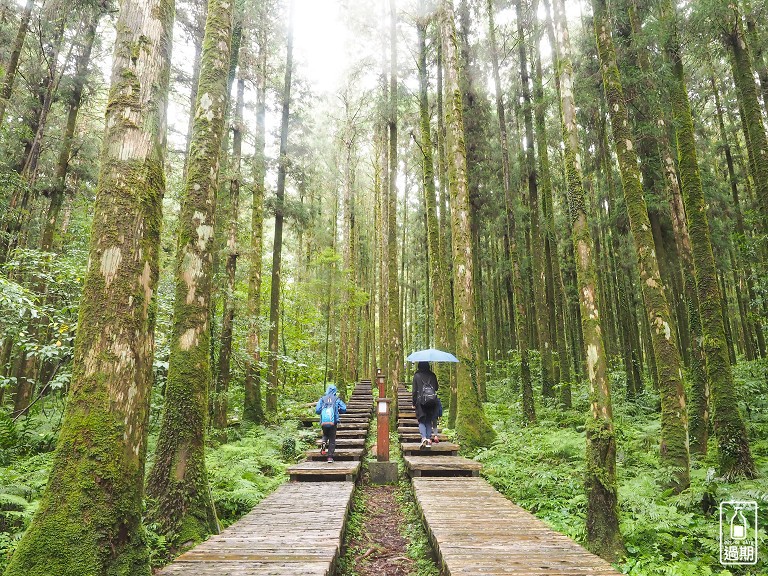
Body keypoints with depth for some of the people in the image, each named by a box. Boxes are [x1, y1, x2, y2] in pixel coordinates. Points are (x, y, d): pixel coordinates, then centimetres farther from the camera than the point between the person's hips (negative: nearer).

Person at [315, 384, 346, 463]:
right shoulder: (337, 399, 6)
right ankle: (330, 457, 4)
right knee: (332, 440, 8)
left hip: (324, 422, 1)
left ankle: (324, 442, -4)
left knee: (325, 435, 26)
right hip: (333, 422, -1)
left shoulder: (322, 399, 7)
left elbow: (317, 410, 0)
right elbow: (344, 409, 0)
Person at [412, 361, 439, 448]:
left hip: (421, 401, -2)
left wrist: (414, 403, 5)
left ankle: (424, 438, -15)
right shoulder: (432, 375, 3)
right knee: (429, 421, 12)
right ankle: (429, 440, 5)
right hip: (432, 402, 2)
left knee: (422, 421, 6)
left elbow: (414, 390, -2)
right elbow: (436, 388, 11)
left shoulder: (417, 376, -3)